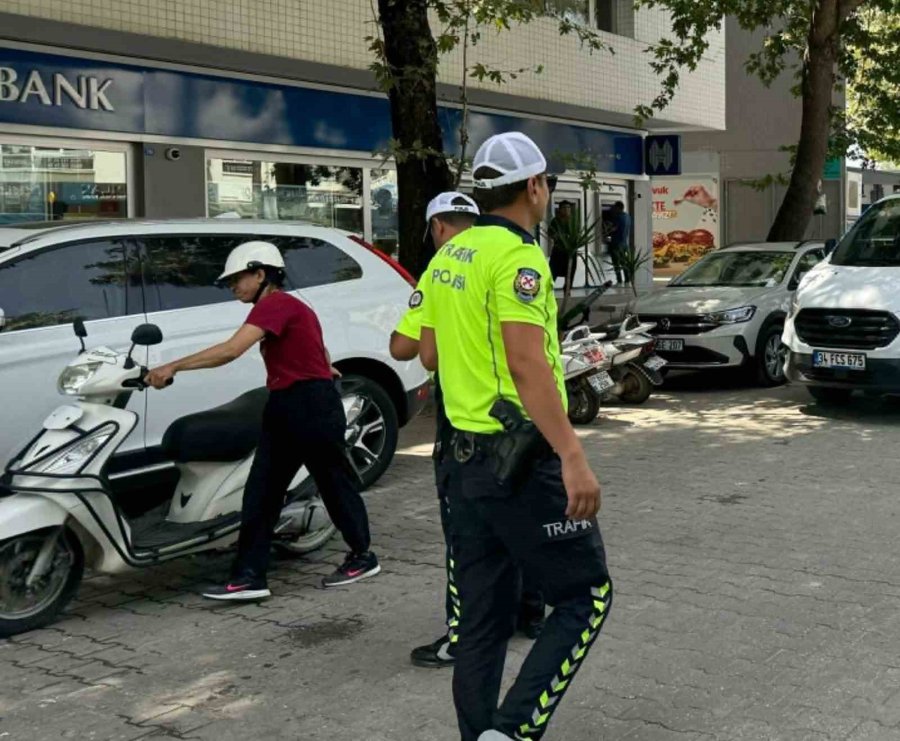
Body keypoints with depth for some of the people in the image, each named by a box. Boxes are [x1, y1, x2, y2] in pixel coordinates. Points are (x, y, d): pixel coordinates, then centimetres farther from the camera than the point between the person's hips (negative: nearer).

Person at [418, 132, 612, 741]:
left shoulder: (448, 257, 11)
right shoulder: (517, 255, -15)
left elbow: (430, 354, 19)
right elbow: (528, 362, -25)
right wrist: (573, 457, -28)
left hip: (468, 453, 9)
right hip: (523, 460, -8)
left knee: (484, 616, 14)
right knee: (586, 596, 3)